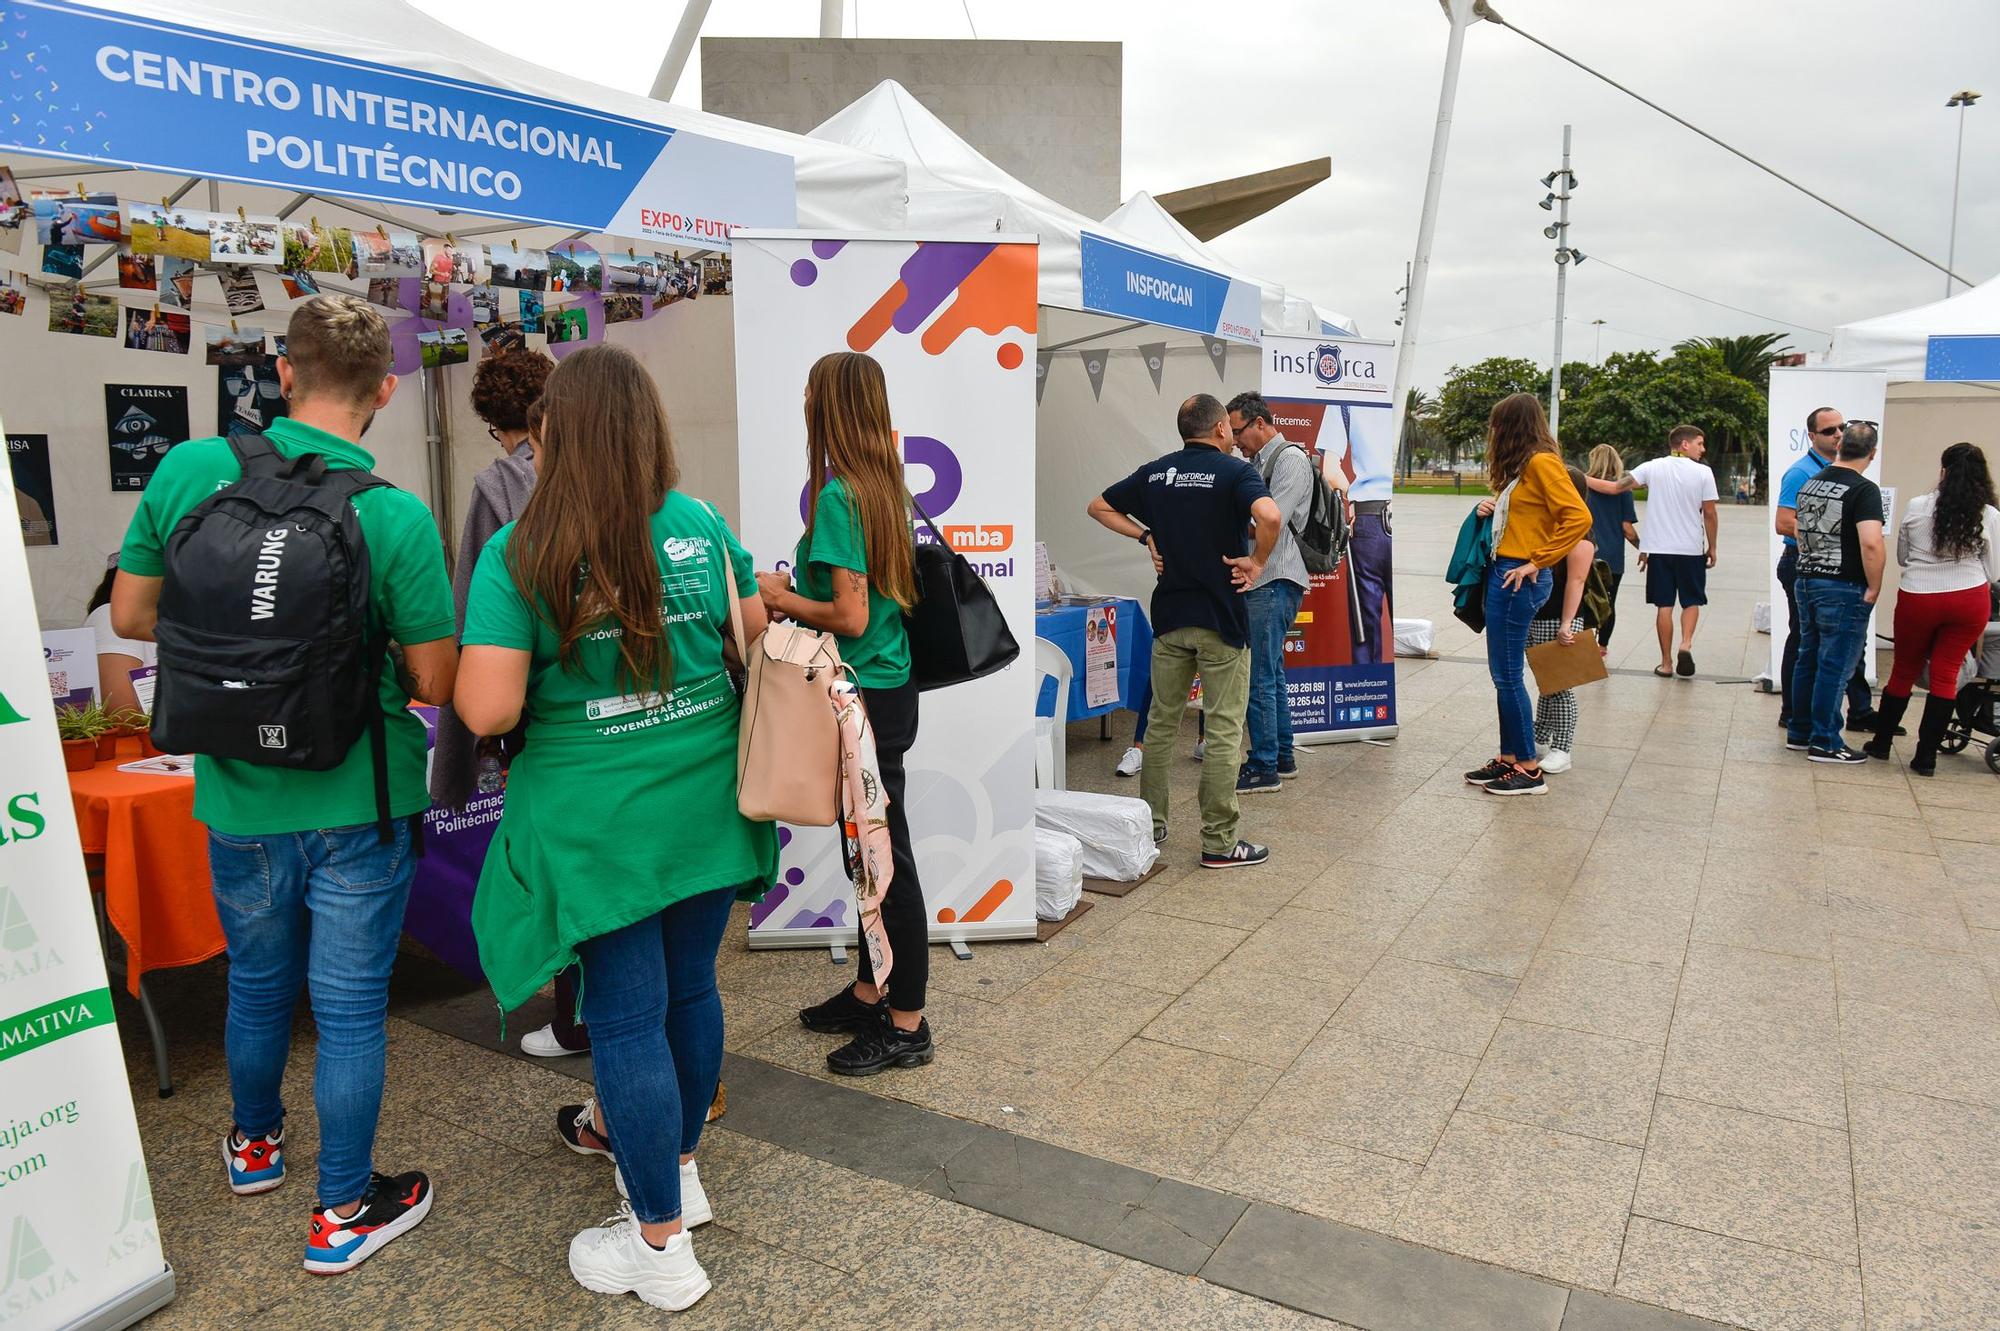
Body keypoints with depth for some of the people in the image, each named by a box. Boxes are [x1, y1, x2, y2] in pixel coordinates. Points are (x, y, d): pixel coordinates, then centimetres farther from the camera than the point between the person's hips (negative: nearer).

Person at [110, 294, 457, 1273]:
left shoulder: (189, 469, -8)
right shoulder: (396, 517, -19)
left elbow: (130, 615, 2)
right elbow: (437, 683, -13)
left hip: (236, 792, 4)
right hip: (355, 803, -4)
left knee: (256, 983, 25)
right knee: (349, 1006, 10)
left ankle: (254, 1143, 50)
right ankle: (344, 1212, 24)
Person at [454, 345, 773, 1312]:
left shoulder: (517, 556, -13)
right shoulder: (702, 526, -1)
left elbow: (486, 710, -17)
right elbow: (755, 633, 9)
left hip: (600, 824, -4)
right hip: (707, 805, 5)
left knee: (627, 1019, 7)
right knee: (689, 990, 19)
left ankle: (661, 1247, 21)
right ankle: (677, 1166, 42)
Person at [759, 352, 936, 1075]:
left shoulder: (837, 495, -17)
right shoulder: (884, 485, 9)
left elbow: (851, 618, -21)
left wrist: (780, 598, -6)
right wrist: (796, 591, 14)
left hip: (865, 700, -9)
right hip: (886, 691, 9)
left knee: (886, 857, 1)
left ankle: (906, 1024, 14)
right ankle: (871, 993, 33)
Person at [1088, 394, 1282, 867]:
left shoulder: (1154, 473, 7)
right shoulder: (1235, 471, -10)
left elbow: (1099, 507, 15)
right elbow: (1269, 515, -29)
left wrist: (1146, 536, 11)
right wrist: (1257, 562, -14)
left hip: (1169, 615, 5)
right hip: (1221, 618, -5)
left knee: (1161, 722, 15)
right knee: (1224, 731, 1)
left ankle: (1150, 825, 23)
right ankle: (1219, 843, 6)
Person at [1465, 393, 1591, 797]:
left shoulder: (1541, 462, -11)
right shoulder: (1521, 467, 18)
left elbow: (1578, 517, -20)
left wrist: (1538, 563, -17)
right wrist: (1493, 510, 6)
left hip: (1519, 578, -10)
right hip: (1503, 573, 10)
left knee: (1508, 674, -5)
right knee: (1503, 673, 12)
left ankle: (1529, 770, 3)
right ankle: (1508, 759, 20)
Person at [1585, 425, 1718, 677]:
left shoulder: (1652, 467, -1)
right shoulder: (1703, 472, -4)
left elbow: (1614, 487, -6)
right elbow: (1710, 514, -3)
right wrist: (1712, 547, 9)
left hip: (1659, 548, 1)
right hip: (1692, 549, -1)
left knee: (1664, 605, 6)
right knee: (1692, 601, 14)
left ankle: (1666, 662, 9)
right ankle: (1686, 644, -10)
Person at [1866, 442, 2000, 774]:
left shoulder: (1916, 507, -6)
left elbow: (1901, 557, 6)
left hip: (1917, 597, 0)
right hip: (1970, 600, 0)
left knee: (1904, 669, 15)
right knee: (1946, 675, 6)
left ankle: (1881, 742, 27)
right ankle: (1926, 756, 7)